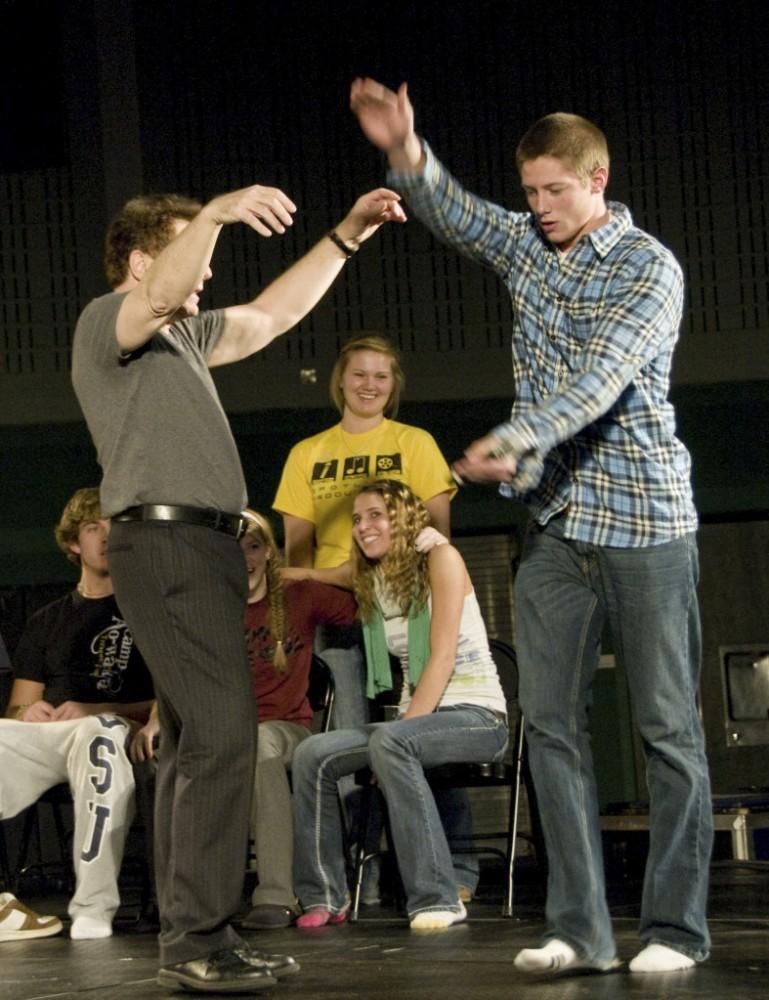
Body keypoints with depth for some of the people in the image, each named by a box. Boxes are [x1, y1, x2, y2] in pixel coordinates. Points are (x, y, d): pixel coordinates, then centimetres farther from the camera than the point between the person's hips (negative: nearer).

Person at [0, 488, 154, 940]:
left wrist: (93, 711, -10)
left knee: (99, 733, -41)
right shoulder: (47, 623, 28)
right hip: (43, 733, 4)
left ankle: (94, 908, -41)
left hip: (115, 730, -4)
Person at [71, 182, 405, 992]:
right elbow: (160, 298, -25)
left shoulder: (183, 336, 25)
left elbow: (271, 315, 32)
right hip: (166, 540, -10)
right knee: (222, 734, -18)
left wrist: (345, 238, 28)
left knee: (194, 742, 7)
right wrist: (216, 215, -40)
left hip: (204, 546, 10)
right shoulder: (105, 321, -3)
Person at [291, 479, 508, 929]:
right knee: (312, 754, -13)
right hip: (422, 716, 7)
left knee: (389, 741, -36)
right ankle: (325, 896, -4)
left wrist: (406, 725, -21)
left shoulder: (440, 560, -7)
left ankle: (438, 899, -34)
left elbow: (442, 656, -15)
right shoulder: (373, 584, 15)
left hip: (477, 715, -7)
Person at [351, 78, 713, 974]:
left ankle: (675, 928, 3)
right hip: (555, 521, 6)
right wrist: (405, 153, -22)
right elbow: (454, 214, -2)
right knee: (551, 722, 1)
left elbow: (602, 374, -22)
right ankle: (579, 929, 4)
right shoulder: (527, 246, 12)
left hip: (643, 520, -6)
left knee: (668, 728, -1)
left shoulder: (650, 268, -8)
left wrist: (518, 440, -36)